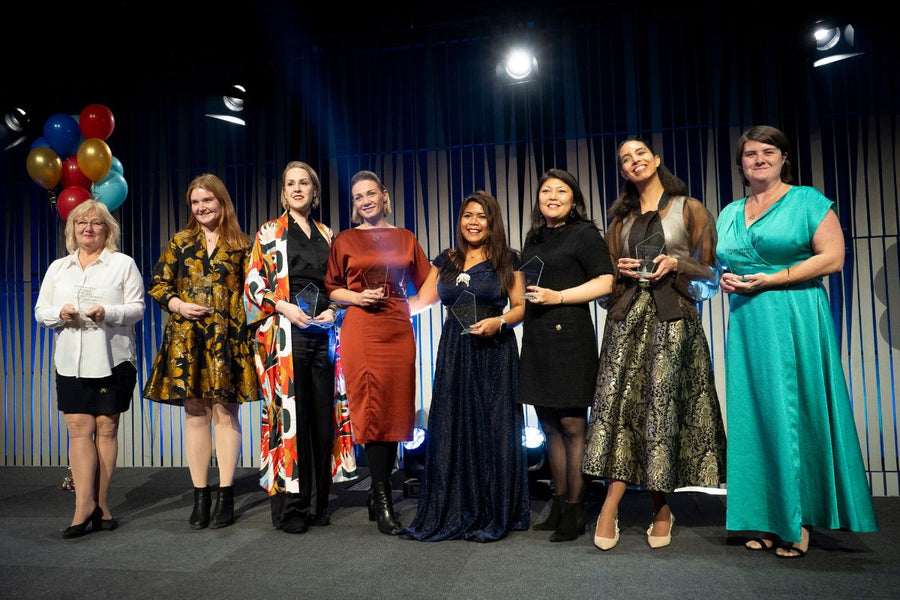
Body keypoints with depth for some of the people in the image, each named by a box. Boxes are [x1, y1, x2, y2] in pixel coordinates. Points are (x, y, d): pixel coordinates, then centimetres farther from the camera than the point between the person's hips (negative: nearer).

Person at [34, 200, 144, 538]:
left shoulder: (123, 264, 6)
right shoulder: (58, 268, 17)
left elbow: (137, 307, -1)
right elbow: (41, 312, 14)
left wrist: (108, 312, -18)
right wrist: (61, 313, -7)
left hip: (112, 359, -3)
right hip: (71, 361, 3)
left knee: (106, 428, 1)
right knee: (79, 429, -3)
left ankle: (97, 503, 9)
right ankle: (88, 505, -2)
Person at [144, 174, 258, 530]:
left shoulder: (240, 245, 6)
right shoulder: (179, 243, 11)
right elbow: (158, 285, 12)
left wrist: (248, 329, -7)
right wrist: (179, 305, -6)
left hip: (228, 339, -2)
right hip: (187, 340, 2)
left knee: (226, 413, 0)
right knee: (195, 414, 6)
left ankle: (226, 496, 10)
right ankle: (200, 497, 15)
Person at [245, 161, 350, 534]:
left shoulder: (327, 235, 18)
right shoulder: (270, 232, 8)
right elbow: (253, 283, 1)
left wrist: (332, 311, 1)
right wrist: (284, 307, -13)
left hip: (322, 333, 4)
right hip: (285, 334, -3)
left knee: (323, 416, 3)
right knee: (289, 414, -6)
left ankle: (318, 503, 14)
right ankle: (289, 506, 4)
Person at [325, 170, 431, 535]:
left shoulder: (406, 238, 14)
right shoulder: (345, 240, 9)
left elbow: (426, 285, 14)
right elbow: (331, 289, 7)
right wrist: (357, 297, -9)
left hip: (398, 328, 3)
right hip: (361, 330, -2)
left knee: (395, 409, 4)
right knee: (372, 409, -6)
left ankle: (379, 493, 19)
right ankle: (382, 500, 2)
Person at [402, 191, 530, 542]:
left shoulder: (506, 260, 4)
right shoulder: (446, 260, 14)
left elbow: (520, 307, 1)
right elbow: (421, 300, 14)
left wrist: (499, 322, -17)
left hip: (493, 352, -3)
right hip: (453, 352, 3)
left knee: (491, 430, -1)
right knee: (450, 429, 1)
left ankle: (491, 516, 12)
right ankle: (451, 513, 13)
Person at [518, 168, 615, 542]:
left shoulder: (584, 234, -1)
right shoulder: (533, 239, 19)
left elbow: (605, 282, -10)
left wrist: (558, 296, -15)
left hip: (569, 336, -7)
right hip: (536, 339, 7)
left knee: (572, 424, -4)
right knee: (549, 426, 10)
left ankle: (575, 511, 7)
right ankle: (558, 504, 21)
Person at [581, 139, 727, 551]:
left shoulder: (689, 209, 8)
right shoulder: (622, 218, 19)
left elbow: (710, 272, 6)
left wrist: (675, 263, -11)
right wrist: (621, 269, 0)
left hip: (673, 319, -3)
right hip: (627, 316, 3)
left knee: (662, 407, -5)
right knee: (618, 402, -8)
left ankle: (661, 506, 10)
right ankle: (610, 508, -6)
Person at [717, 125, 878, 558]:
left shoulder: (807, 201, 1)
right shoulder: (729, 213, 17)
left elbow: (832, 257, -8)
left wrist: (769, 280, -14)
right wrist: (725, 279, 1)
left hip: (795, 322, -5)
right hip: (746, 325, 5)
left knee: (795, 414, -3)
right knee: (756, 415, 4)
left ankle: (802, 522, 10)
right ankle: (771, 521, 14)